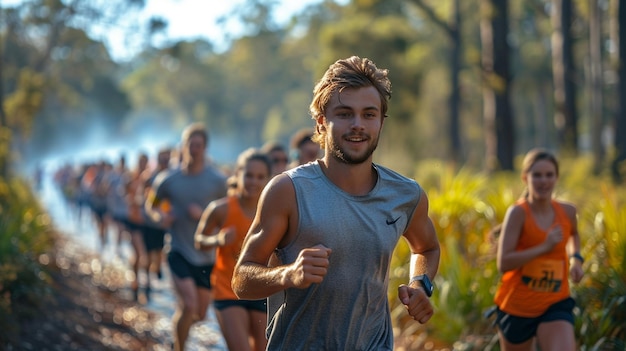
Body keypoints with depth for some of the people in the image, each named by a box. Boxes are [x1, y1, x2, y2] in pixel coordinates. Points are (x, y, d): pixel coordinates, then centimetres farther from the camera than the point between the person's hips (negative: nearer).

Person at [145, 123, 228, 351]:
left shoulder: (217, 180, -4)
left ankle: (179, 321, 45)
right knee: (189, 305, -19)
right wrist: (159, 216, -7)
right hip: (180, 252, -2)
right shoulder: (169, 180, -1)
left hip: (207, 255, 2)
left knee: (200, 314, 10)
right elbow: (151, 204, 15)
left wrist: (204, 214, -17)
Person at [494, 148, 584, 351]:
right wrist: (544, 247, -30)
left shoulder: (567, 212, -1)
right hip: (517, 306, -2)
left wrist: (576, 258, 7)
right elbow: (503, 263, -25)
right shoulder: (518, 213, -15)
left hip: (556, 304, 2)